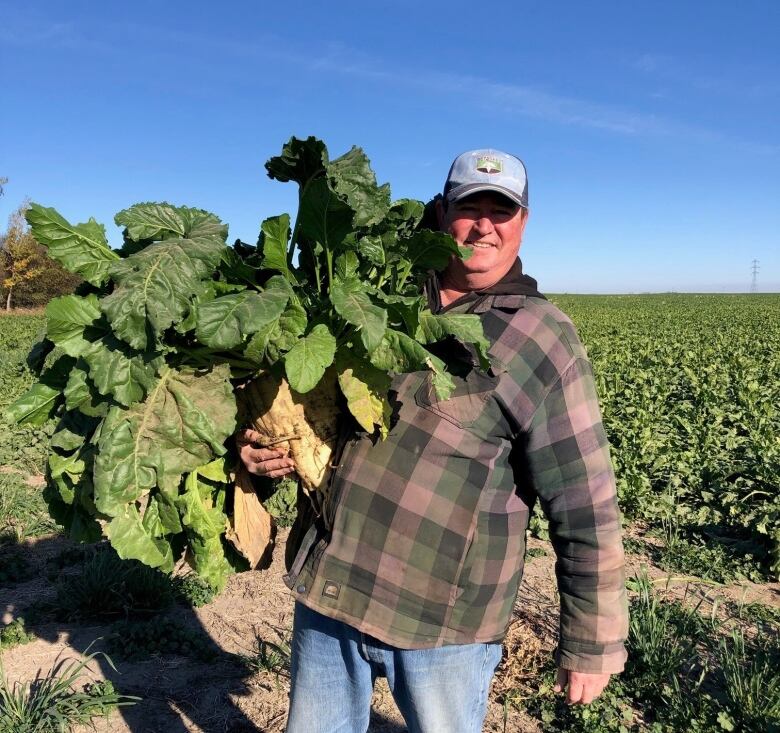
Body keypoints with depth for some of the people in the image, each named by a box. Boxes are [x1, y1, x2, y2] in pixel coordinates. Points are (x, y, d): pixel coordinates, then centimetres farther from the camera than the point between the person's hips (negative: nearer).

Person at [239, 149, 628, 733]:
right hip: (326, 586, 5)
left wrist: (593, 641, -5)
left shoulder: (543, 342, -10)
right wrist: (266, 443, -4)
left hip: (443, 618, -4)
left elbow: (585, 504, -9)